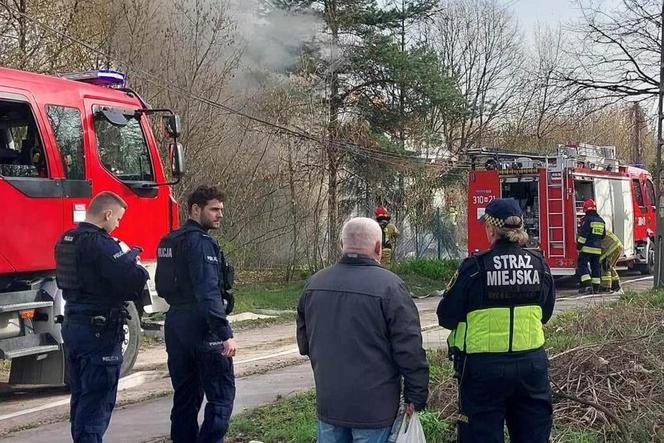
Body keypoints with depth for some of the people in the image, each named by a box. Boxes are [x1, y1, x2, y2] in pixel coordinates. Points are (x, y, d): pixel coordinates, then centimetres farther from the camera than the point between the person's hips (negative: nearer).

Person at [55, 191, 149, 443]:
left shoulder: (66, 240, 10)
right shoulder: (100, 243, -19)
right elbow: (131, 280, -28)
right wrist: (140, 270, -4)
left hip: (72, 325, 9)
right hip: (100, 330, -9)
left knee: (81, 397, 18)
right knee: (98, 400, -3)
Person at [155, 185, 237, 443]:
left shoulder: (169, 242, 14)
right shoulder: (199, 242, -14)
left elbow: (164, 288, 21)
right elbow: (208, 293, -22)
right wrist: (225, 334, -23)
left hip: (175, 327, 9)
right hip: (202, 327, -9)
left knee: (185, 396, 14)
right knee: (222, 395, -5)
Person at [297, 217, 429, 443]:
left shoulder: (315, 283, 3)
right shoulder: (389, 286, -15)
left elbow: (304, 343, 16)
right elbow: (410, 350, -15)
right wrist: (416, 397, -5)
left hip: (327, 403, 5)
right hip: (374, 407, -5)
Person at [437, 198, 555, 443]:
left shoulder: (474, 267, -13)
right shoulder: (540, 265, -1)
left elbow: (446, 317, -7)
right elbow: (545, 314, 12)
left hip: (485, 367, -4)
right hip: (532, 363, 4)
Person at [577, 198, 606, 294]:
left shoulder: (587, 219, -11)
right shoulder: (601, 220, 12)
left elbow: (583, 235, -15)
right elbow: (603, 236, 22)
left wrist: (579, 246, -9)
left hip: (587, 248, -7)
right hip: (597, 248, 7)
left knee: (582, 265, -2)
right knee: (596, 266, 11)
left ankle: (587, 285, -15)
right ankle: (596, 287, 11)